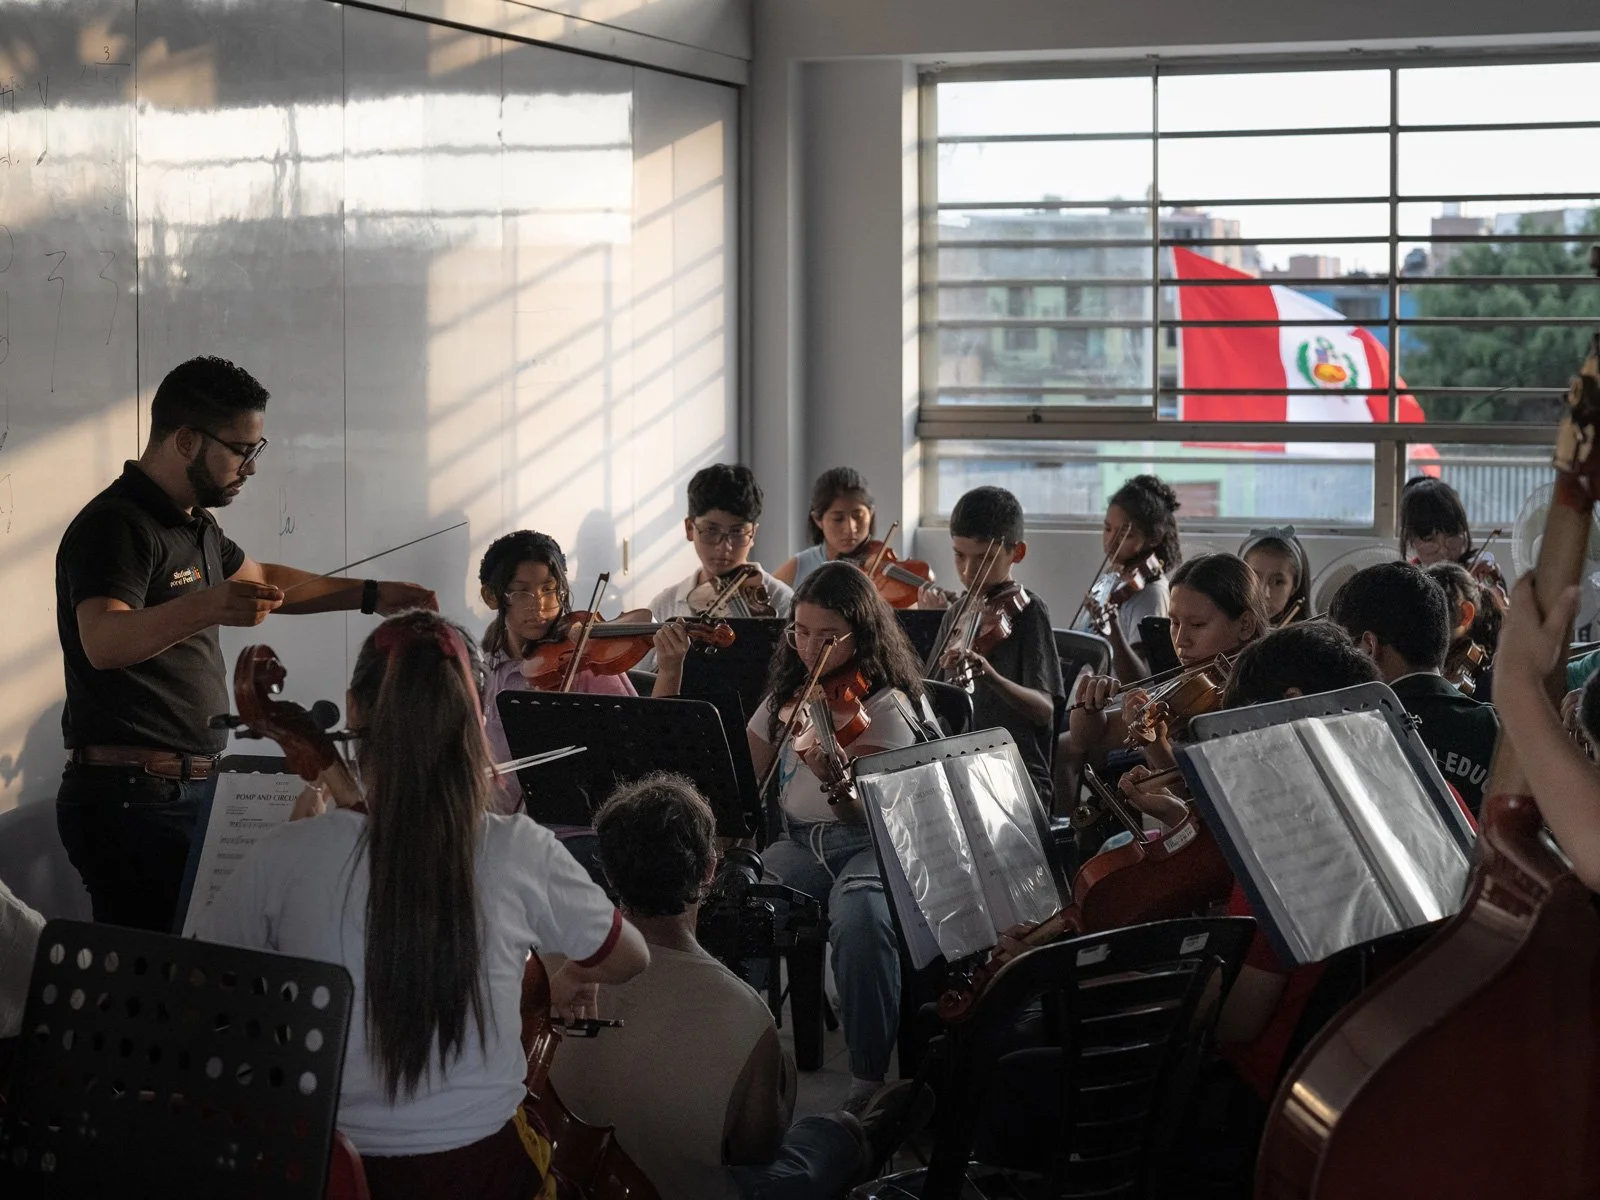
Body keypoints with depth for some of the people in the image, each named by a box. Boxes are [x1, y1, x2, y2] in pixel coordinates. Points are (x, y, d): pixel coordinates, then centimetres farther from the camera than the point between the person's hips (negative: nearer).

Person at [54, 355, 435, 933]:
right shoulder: (115, 526, -14)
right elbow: (103, 641, -32)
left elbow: (261, 580, 37)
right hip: (131, 798, -10)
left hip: (189, 791, 10)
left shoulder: (194, 525, 18)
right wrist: (205, 608, -49)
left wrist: (372, 595, 31)